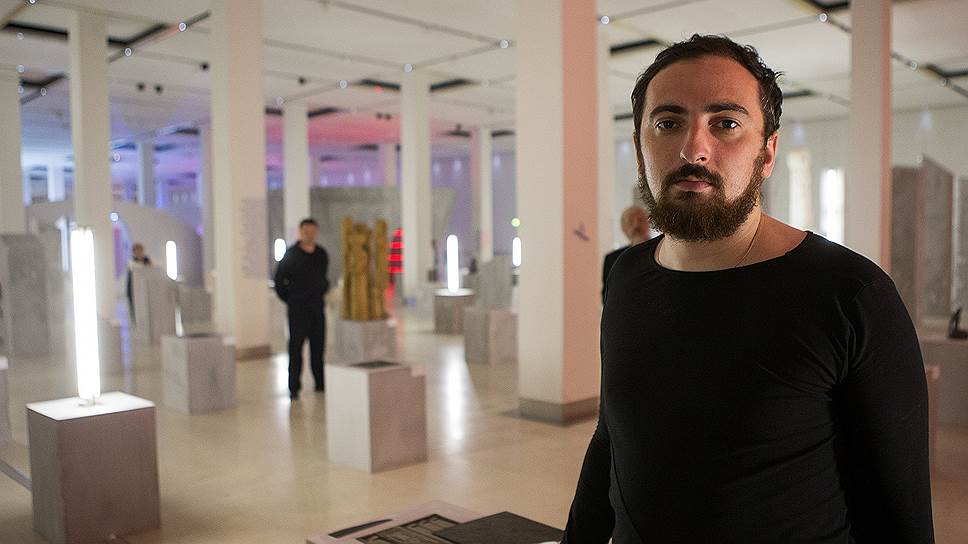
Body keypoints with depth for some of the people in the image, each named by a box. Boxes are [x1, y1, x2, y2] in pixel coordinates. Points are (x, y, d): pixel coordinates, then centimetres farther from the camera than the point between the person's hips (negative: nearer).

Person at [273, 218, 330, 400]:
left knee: (318, 346, 9)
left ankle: (320, 383, 19)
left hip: (318, 307, 4)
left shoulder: (322, 254, 8)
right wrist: (289, 300, 3)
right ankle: (294, 388, -1)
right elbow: (279, 280, 2)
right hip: (297, 309, -4)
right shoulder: (291, 254, -5)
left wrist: (321, 294, 12)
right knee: (296, 347, -4)